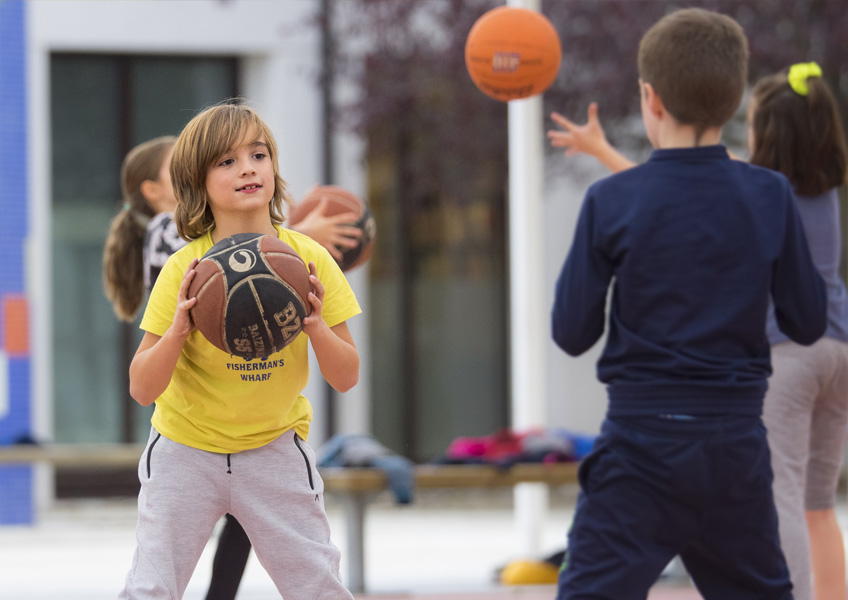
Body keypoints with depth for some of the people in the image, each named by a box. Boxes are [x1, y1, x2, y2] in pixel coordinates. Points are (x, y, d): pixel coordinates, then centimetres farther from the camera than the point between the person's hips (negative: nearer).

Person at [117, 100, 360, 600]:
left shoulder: (309, 259, -11)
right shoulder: (183, 269, -17)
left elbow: (346, 378, -8)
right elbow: (142, 388, -16)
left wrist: (317, 325, -27)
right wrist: (177, 331, -33)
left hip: (275, 449, 1)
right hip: (186, 449, -1)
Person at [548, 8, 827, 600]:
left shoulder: (612, 202, -8)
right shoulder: (768, 196, -1)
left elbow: (572, 333, -4)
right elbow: (808, 323, 5)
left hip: (641, 443, -3)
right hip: (738, 441, 3)